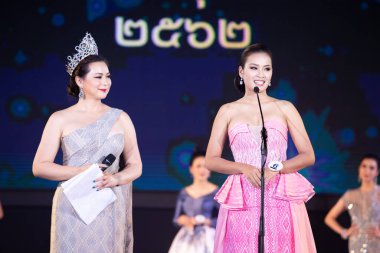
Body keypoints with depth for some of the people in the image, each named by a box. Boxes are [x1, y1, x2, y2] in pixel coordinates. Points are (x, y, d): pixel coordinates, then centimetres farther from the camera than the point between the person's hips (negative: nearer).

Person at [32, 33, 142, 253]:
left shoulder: (120, 118, 10)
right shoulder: (60, 119, 3)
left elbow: (135, 166, 11)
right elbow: (40, 166, -1)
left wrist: (116, 179, -11)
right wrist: (81, 172, -13)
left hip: (111, 210, 2)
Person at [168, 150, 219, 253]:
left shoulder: (216, 193, -3)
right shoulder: (184, 193, 10)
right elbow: (176, 219, 14)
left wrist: (206, 222, -16)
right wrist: (183, 220, -7)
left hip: (207, 239, -4)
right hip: (186, 240, 4)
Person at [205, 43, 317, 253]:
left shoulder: (285, 108, 9)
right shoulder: (228, 111, 9)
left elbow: (308, 156, 6)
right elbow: (211, 160, 6)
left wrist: (275, 168, -10)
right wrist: (244, 168, -10)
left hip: (281, 201, 0)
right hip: (242, 202, 0)